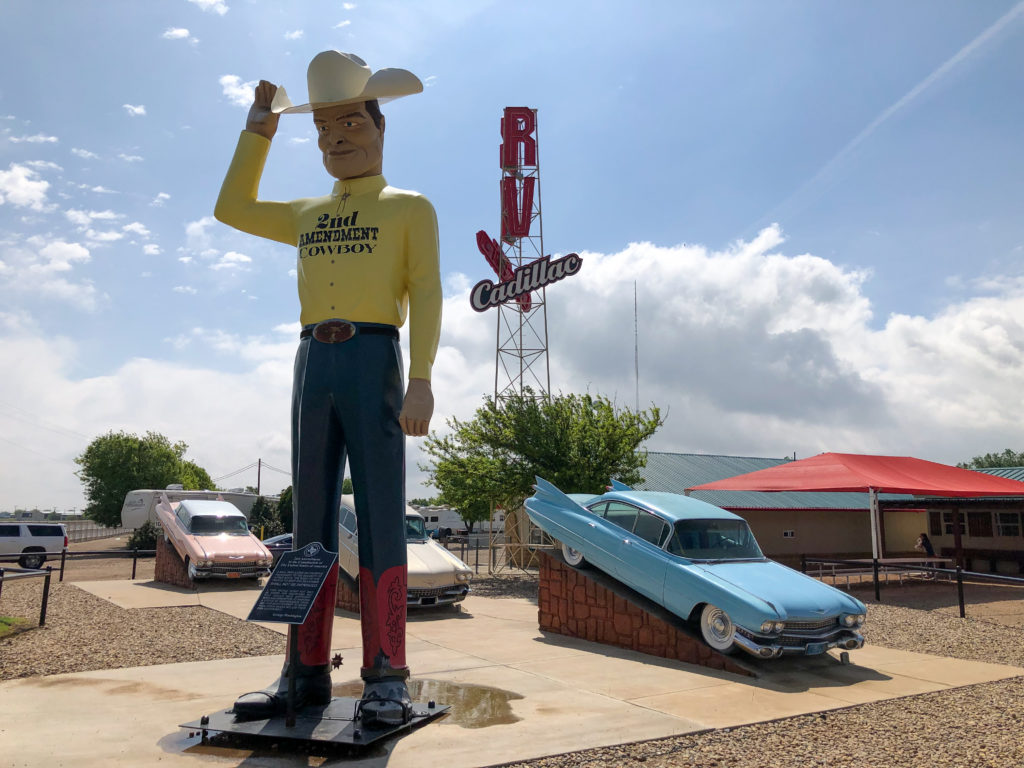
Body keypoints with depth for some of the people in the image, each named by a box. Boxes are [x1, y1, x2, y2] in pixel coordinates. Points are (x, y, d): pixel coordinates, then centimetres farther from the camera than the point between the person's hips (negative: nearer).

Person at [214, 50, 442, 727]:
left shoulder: (410, 208, 10)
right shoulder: (309, 216, 24)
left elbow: (426, 297, -1)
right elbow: (232, 209, 35)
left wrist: (421, 381, -14)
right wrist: (258, 130, 29)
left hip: (375, 362, -5)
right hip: (313, 366, 5)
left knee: (380, 516, -8)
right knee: (312, 519, 3)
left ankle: (386, 679, -4)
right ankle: (309, 672, 9)